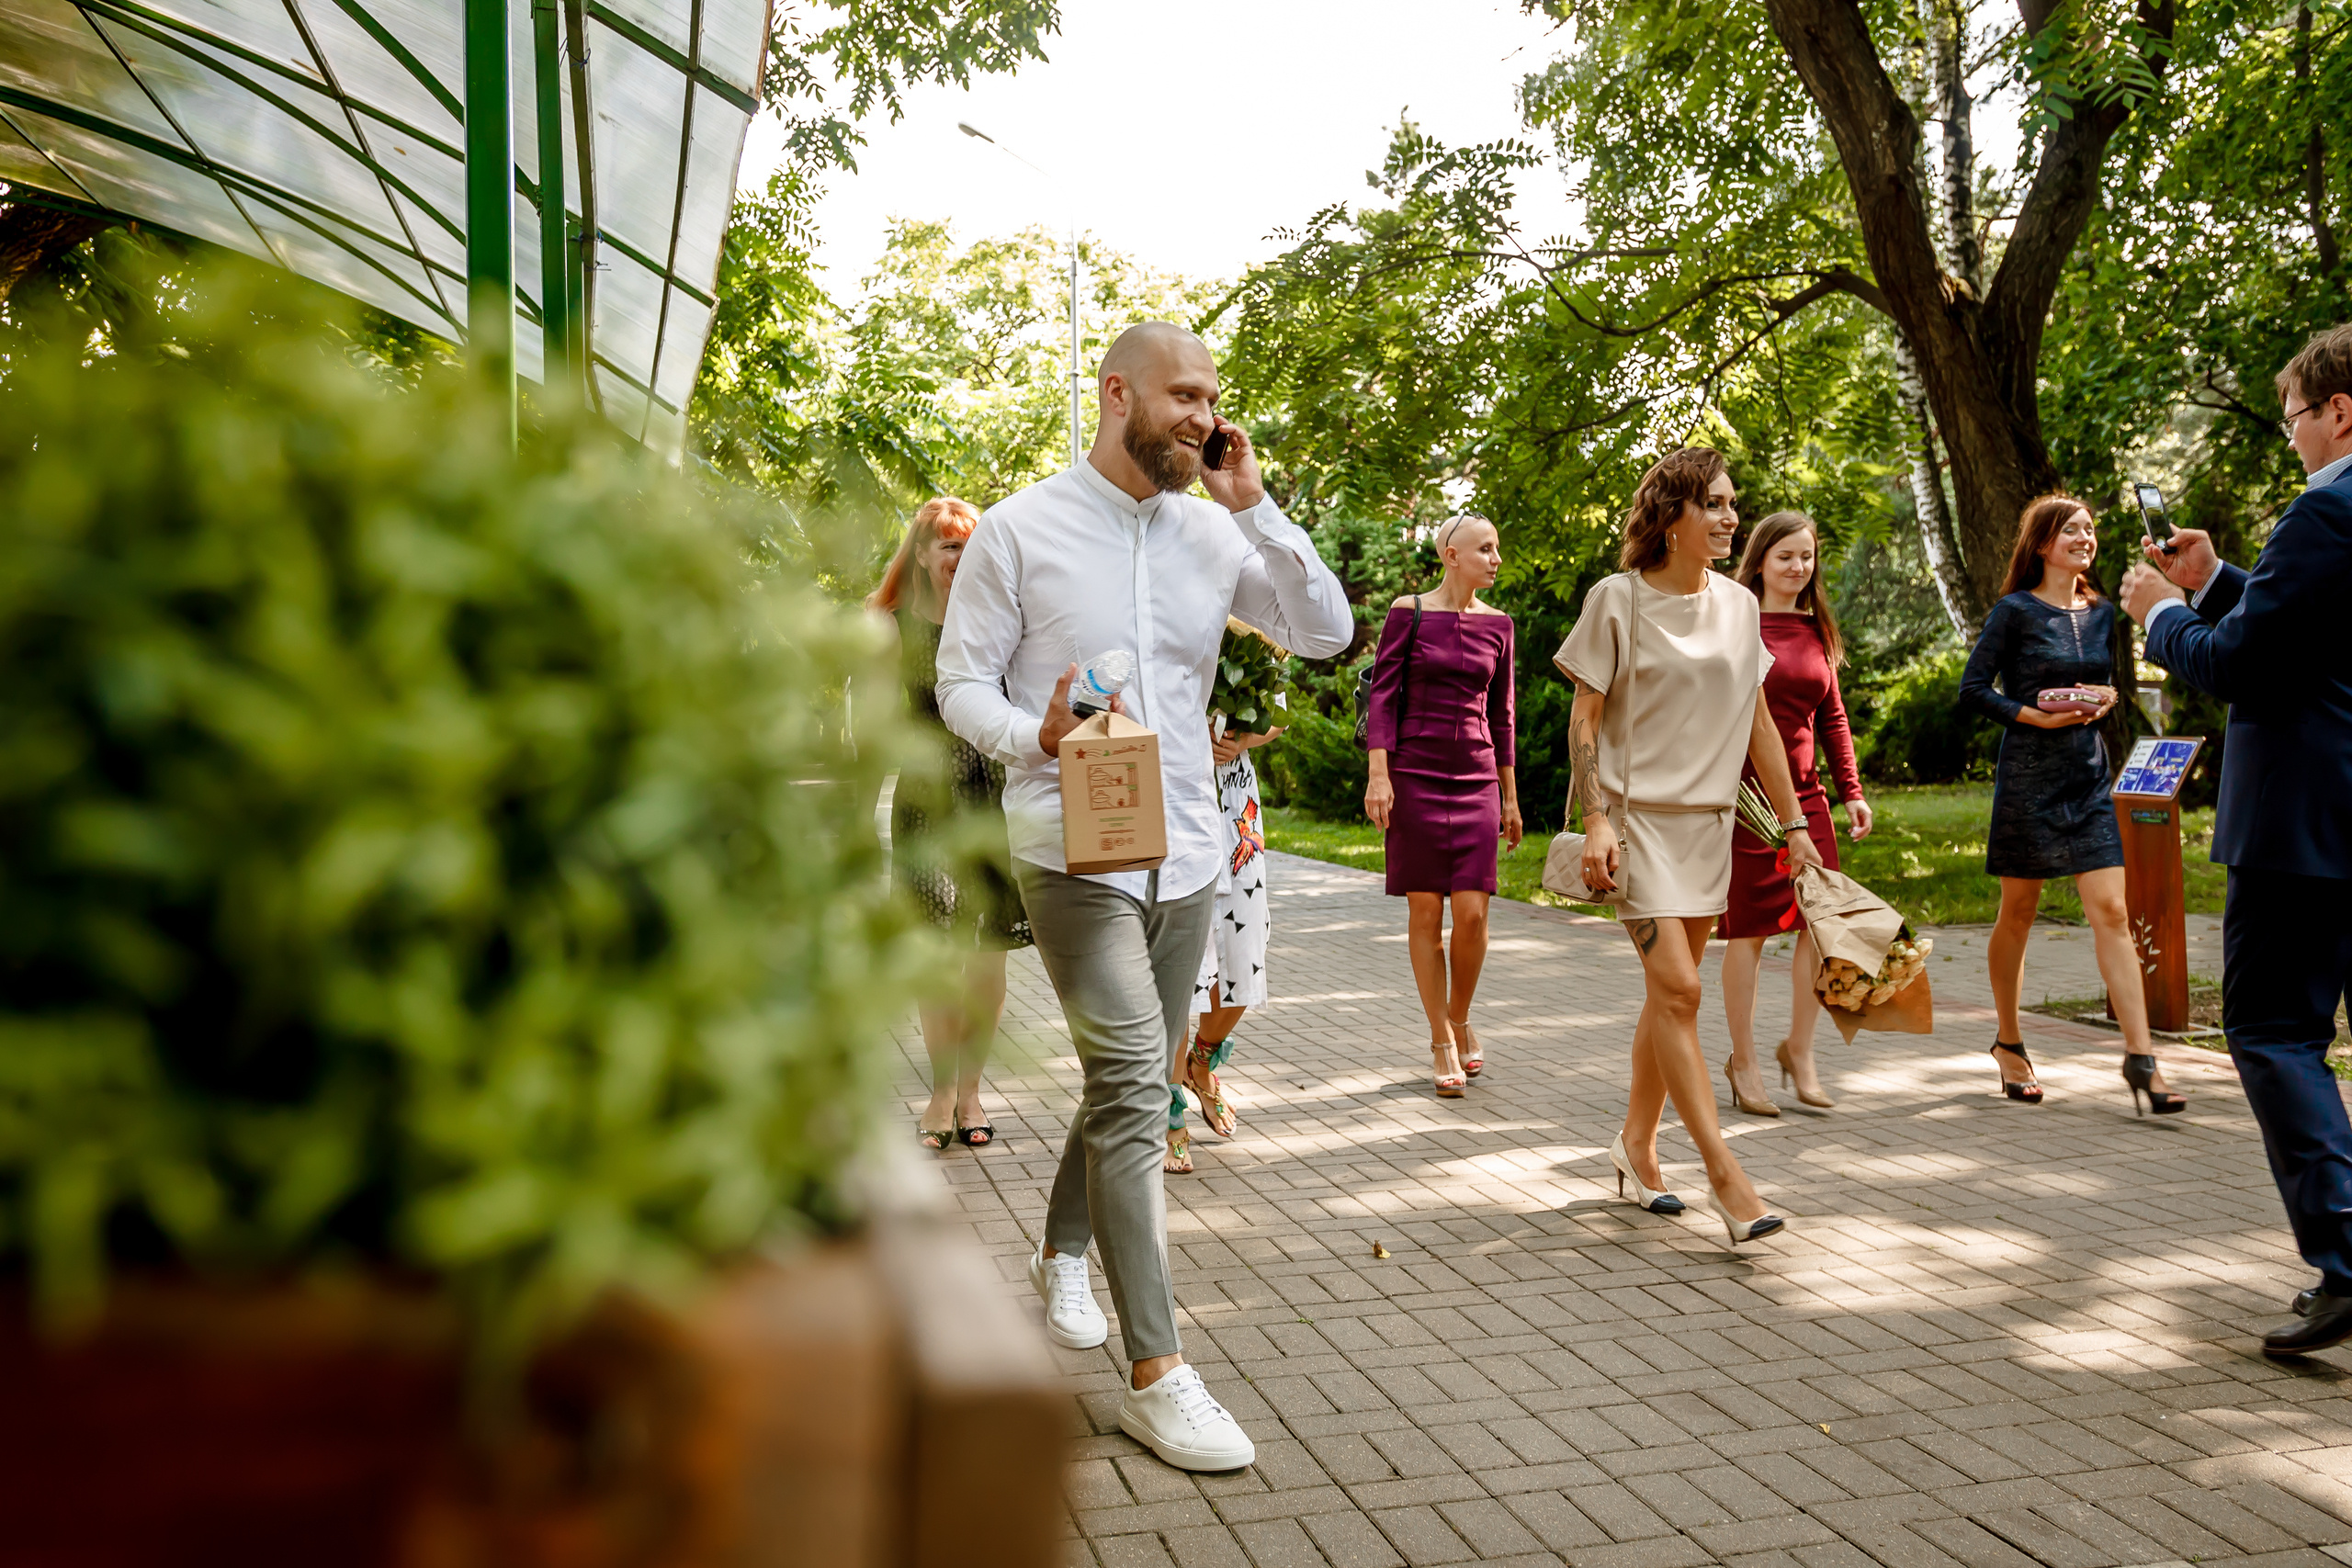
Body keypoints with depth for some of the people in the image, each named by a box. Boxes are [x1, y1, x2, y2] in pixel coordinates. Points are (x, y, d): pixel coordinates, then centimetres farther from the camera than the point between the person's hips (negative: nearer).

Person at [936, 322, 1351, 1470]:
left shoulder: (1214, 531, 7)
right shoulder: (1019, 530, -4)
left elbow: (1327, 632, 1)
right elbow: (960, 683, -2)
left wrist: (1253, 508, -5)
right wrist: (1037, 737, -23)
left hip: (1188, 855, 5)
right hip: (1074, 850, -5)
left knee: (1131, 1084, 17)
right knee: (1133, 1089, -12)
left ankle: (1061, 1256, 42)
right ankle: (1157, 1375, -6)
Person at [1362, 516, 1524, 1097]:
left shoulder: (1497, 624, 10)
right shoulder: (1409, 613, 0)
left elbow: (1501, 714, 15)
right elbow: (1383, 694, -2)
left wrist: (1510, 797, 15)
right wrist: (1378, 773, -12)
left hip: (1476, 781, 3)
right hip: (1414, 776, -2)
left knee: (1472, 912, -7)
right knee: (1425, 913, 0)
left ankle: (1460, 1020, 19)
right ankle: (1442, 1044, 11)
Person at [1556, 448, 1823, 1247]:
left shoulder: (1739, 605, 9)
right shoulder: (1618, 599, -6)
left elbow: (1759, 722, 13)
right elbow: (1584, 716, -7)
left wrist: (1793, 822, 11)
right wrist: (1596, 819, -16)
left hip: (1709, 819, 6)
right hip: (1637, 812, -6)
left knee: (1670, 991, 10)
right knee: (1676, 988, -12)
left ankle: (1636, 1143, 25)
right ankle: (1724, 1172, -8)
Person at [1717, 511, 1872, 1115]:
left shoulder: (1816, 631, 14)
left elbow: (1832, 718, 19)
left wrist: (1851, 789, 12)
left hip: (1805, 795, 5)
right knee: (1748, 929, 0)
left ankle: (1799, 1052, 15)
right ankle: (1744, 1063, 12)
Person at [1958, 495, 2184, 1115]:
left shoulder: (2101, 612, 11)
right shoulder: (2016, 611, -5)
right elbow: (1972, 688, -7)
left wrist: (2107, 699, 0)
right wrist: (2034, 715, -17)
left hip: (2089, 778, 4)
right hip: (2028, 777, -4)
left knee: (2111, 911, -5)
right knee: (2017, 915, 6)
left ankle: (2140, 1058, -5)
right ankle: (2008, 1043, 22)